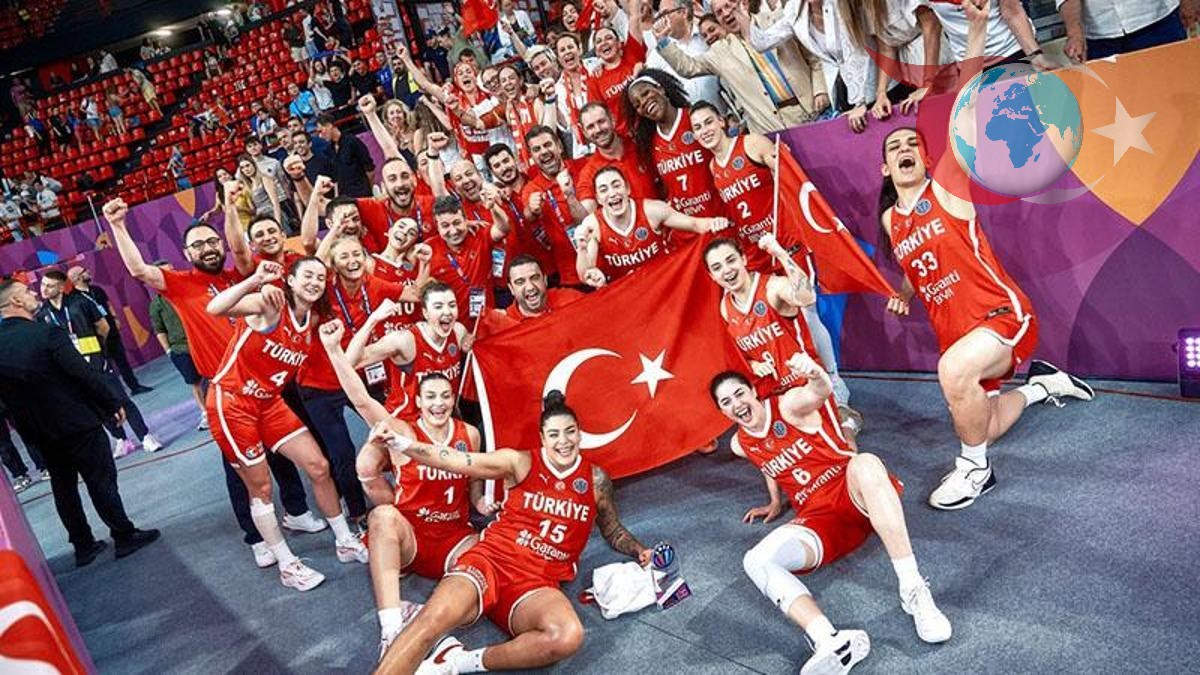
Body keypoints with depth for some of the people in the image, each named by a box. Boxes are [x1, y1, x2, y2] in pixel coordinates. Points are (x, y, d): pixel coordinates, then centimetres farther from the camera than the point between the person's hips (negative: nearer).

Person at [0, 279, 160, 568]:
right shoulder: (47, 333, -20)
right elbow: (85, 373, -20)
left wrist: (30, 426, 19)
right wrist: (114, 404, -9)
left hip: (39, 432, 7)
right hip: (78, 423, -6)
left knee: (63, 487, 16)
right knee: (102, 481, 5)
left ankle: (83, 546, 26)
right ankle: (125, 536, 15)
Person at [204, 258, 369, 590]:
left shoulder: (313, 319, 2)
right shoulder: (270, 303, -19)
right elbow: (215, 309, -36)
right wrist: (255, 280, -42)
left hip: (269, 402, 7)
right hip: (230, 403, -7)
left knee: (319, 467, 4)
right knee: (261, 487, 4)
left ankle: (346, 543, 22)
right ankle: (287, 566, 19)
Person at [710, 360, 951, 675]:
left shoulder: (789, 404, -7)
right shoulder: (741, 444, 12)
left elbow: (821, 392, -32)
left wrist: (815, 374, -55)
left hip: (856, 495, -4)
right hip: (819, 519, 4)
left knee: (865, 463, -41)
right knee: (756, 560, -25)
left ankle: (913, 589, -39)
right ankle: (830, 641, -51)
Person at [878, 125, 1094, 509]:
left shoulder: (946, 189, -6)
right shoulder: (890, 219, 9)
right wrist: (904, 294, 11)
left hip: (1003, 314, -7)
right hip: (953, 334, 7)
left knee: (955, 369, -39)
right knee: (979, 430, 14)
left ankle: (975, 470, -14)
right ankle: (1041, 383, 43)